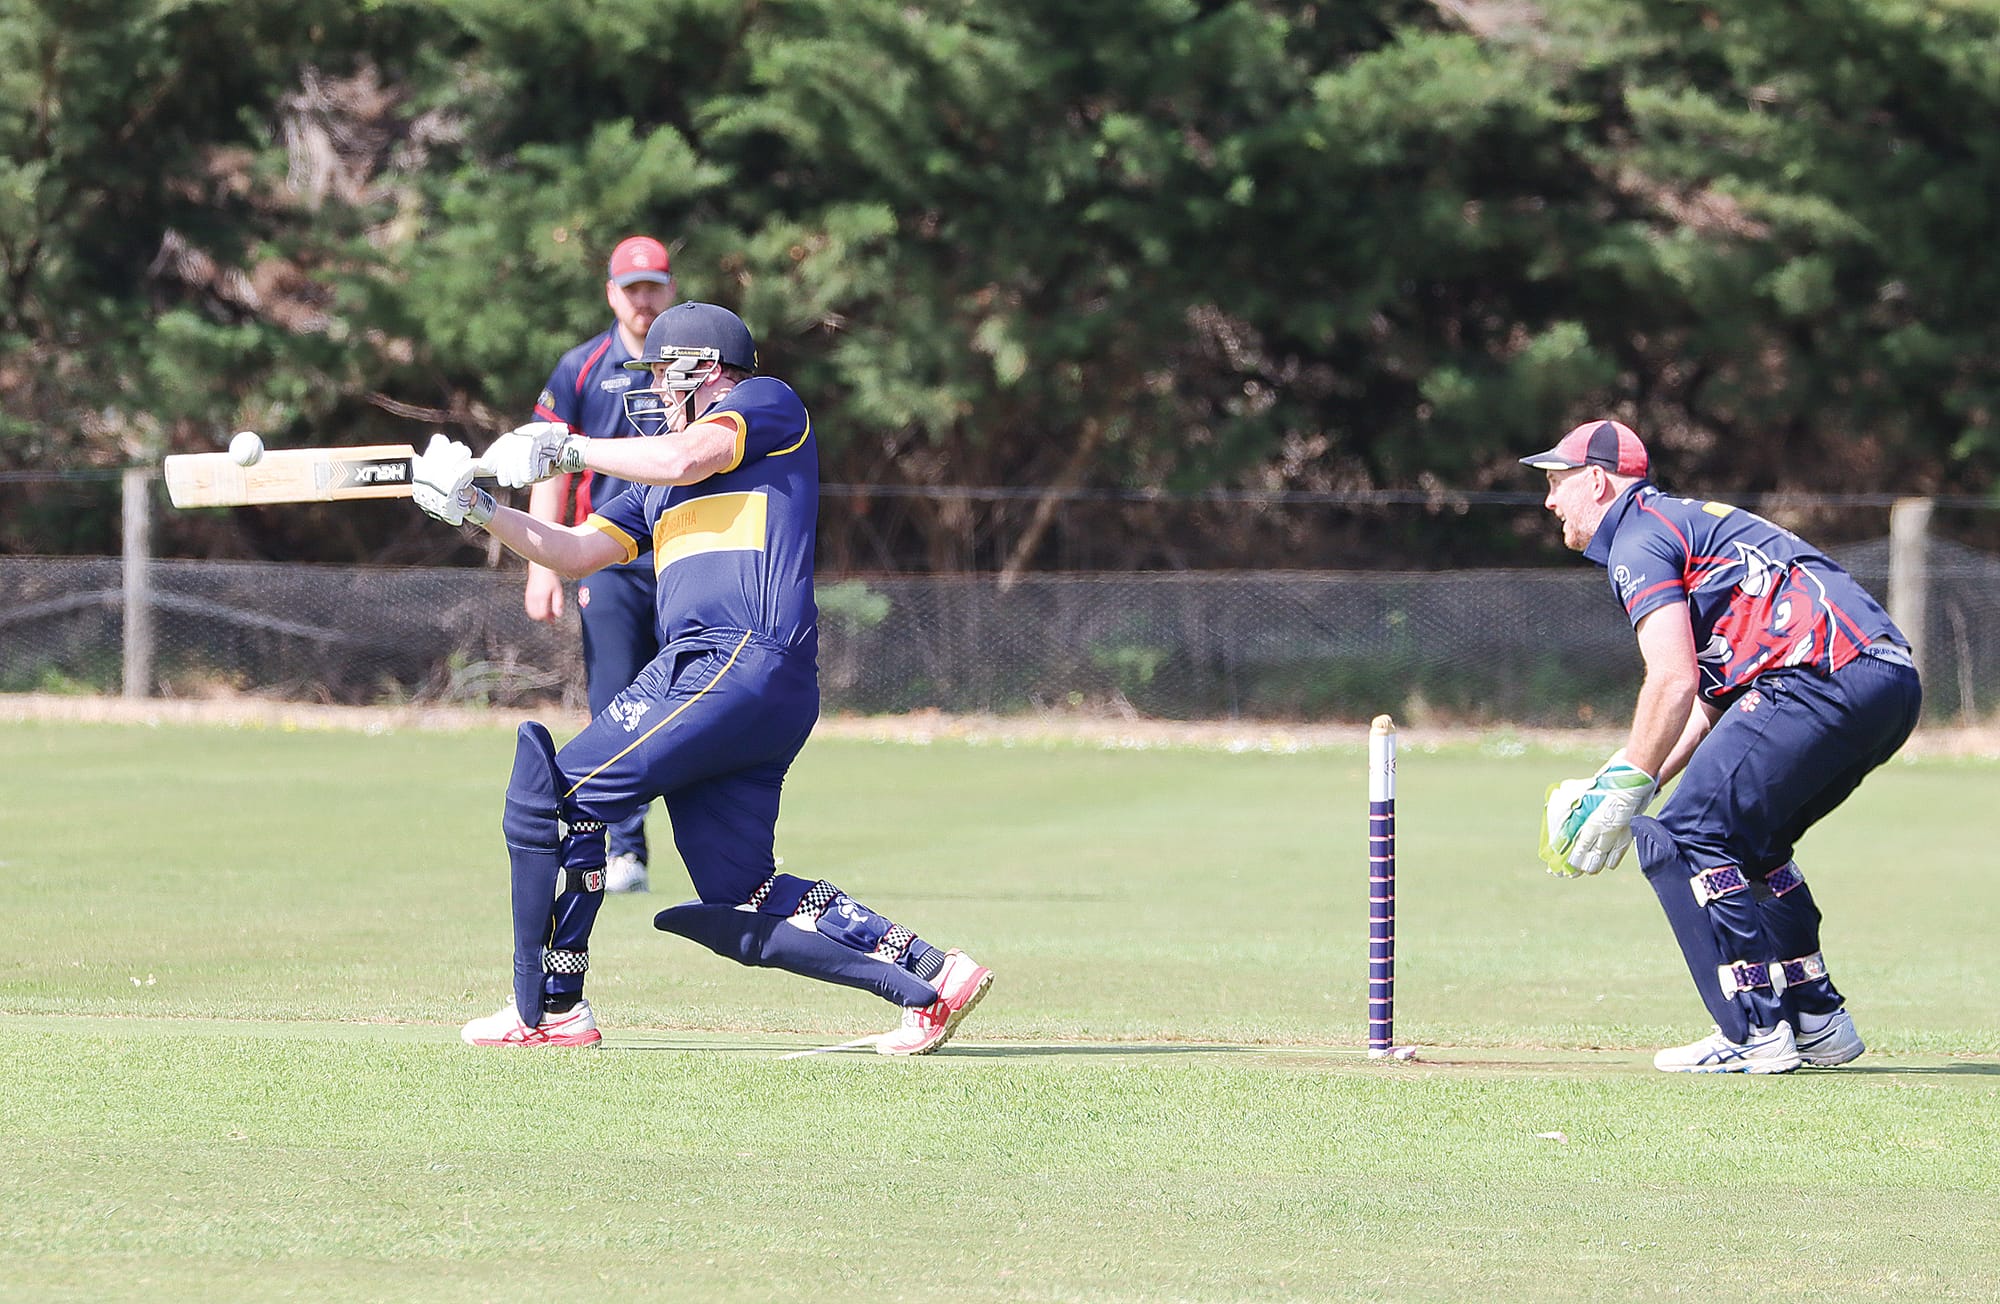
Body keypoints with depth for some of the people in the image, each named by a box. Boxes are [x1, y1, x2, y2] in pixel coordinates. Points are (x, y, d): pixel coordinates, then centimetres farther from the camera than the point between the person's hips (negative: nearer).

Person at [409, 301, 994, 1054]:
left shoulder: (770, 404, 8)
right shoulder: (657, 486, 31)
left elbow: (687, 458, -10)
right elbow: (575, 552, 26)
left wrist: (566, 450, -1)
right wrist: (479, 510, 16)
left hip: (742, 661, -9)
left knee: (552, 796, -10)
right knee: (741, 905, 4)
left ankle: (550, 1010, -6)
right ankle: (928, 976, 2)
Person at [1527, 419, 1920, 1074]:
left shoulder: (1639, 539, 1)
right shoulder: (1689, 523, 31)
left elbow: (1674, 682, -13)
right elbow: (1708, 701, 28)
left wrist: (1626, 790, -8)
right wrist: (1624, 785, 22)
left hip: (1825, 676, -10)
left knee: (1684, 840, -7)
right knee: (1740, 842, 24)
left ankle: (1757, 1033, -10)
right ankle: (1818, 1022, 21)